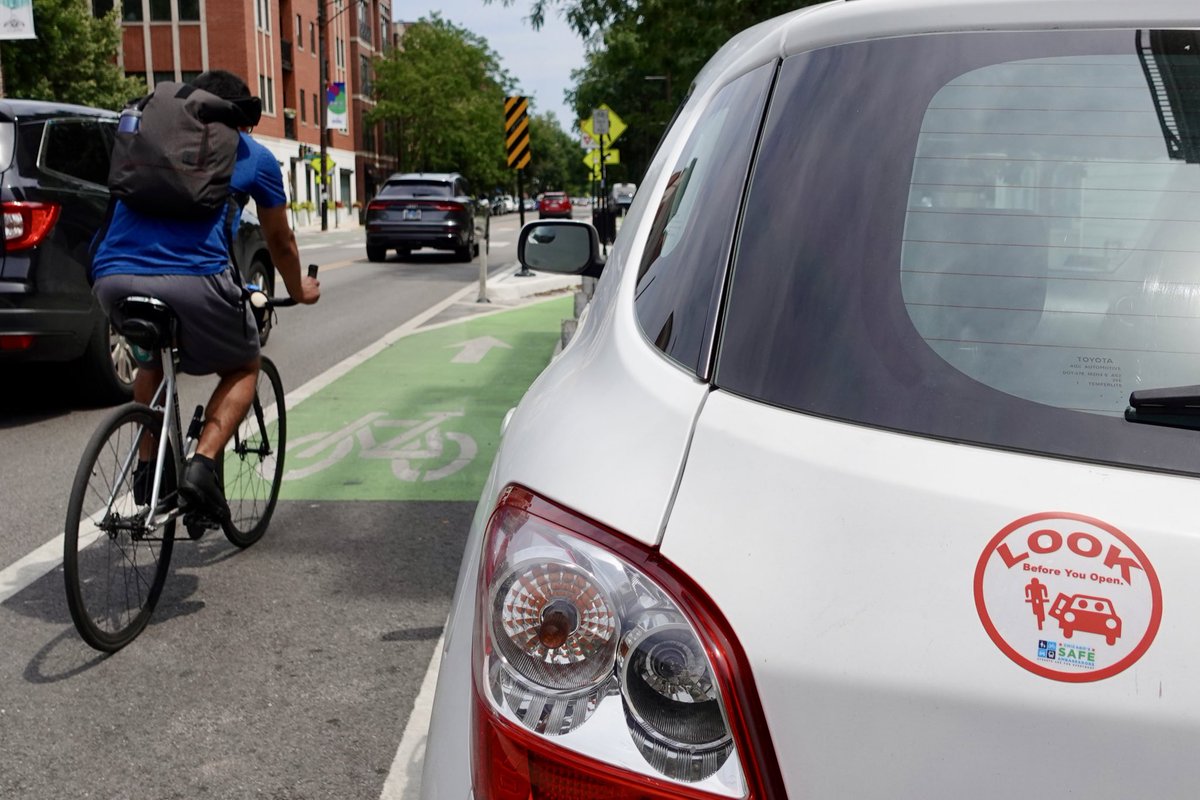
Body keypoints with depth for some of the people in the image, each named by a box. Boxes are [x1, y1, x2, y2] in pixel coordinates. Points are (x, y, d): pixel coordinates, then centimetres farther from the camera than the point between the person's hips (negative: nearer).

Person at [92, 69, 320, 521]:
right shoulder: (253, 156, 18)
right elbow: (280, 241, 29)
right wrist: (299, 291, 48)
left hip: (113, 276, 4)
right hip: (194, 279, -4)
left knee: (151, 359, 34)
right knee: (242, 369, 21)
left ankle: (147, 467, 28)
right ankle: (202, 466, 0)